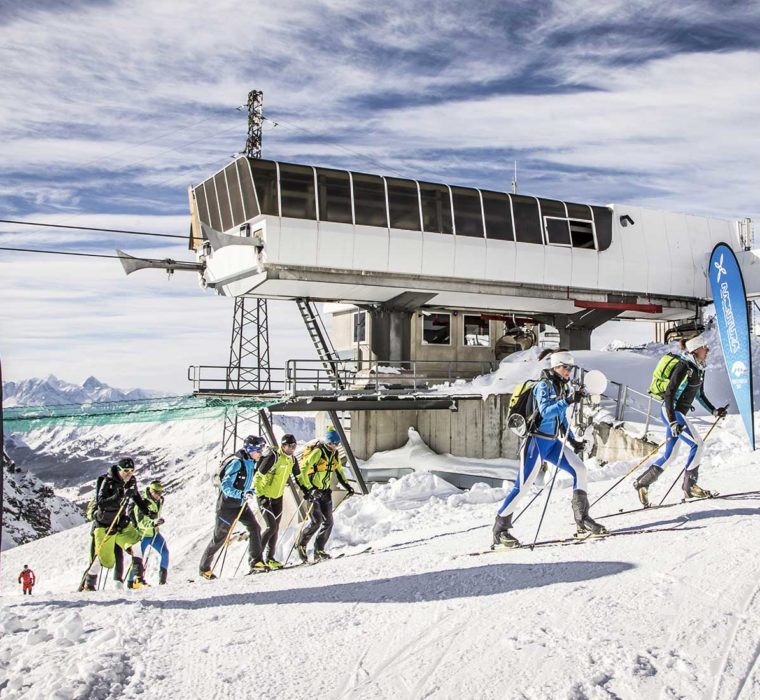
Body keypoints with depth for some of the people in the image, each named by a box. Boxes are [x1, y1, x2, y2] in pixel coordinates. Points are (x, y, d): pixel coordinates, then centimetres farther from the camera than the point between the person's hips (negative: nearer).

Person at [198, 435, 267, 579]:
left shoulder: (251, 463, 5)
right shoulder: (237, 463, -21)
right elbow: (225, 486, -26)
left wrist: (250, 493, 9)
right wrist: (242, 495, -35)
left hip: (241, 504, 7)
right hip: (227, 505, -7)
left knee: (254, 527, -13)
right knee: (219, 537, 4)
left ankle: (256, 562, -12)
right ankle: (204, 568, 20)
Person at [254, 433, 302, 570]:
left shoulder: (292, 459, 1)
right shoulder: (273, 456, -22)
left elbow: (299, 476, 18)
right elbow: (258, 476, -20)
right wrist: (261, 496, -22)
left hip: (278, 497, 7)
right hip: (265, 497, -7)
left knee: (275, 528, 8)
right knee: (272, 527, -13)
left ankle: (269, 558, 19)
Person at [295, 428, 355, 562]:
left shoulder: (334, 454, 7)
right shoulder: (318, 452, -17)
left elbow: (339, 471, 22)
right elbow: (303, 470, -21)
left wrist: (347, 486, 14)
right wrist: (308, 488, -27)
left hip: (325, 492, 7)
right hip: (312, 491, -7)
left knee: (328, 522, 2)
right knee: (316, 521, -14)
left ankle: (319, 550, 11)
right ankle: (301, 545, 5)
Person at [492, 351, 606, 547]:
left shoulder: (564, 387, 12)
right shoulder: (543, 386, -11)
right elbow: (545, 412, -26)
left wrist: (572, 441, 14)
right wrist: (568, 401, -34)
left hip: (554, 442, 8)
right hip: (536, 441, -8)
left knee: (579, 469, -1)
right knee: (523, 485, -10)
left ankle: (582, 519, 10)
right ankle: (500, 529, -3)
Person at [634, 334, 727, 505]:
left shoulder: (699, 368, 11)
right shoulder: (683, 366, -17)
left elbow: (700, 395, 23)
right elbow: (669, 394, -21)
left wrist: (714, 411, 12)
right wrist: (673, 422, -26)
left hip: (677, 414, 9)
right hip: (671, 412, -9)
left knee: (670, 456, 9)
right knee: (697, 444, -15)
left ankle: (642, 483, 17)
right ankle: (690, 486, -7)